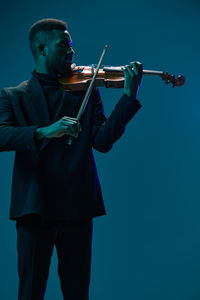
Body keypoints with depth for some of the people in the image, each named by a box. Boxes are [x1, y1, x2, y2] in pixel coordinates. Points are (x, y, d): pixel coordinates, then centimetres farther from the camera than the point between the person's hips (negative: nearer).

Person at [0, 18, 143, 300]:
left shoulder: (86, 91, 12)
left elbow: (102, 141, -1)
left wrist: (129, 96, -11)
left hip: (78, 207, 1)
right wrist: (44, 131, -27)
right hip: (34, 207, -1)